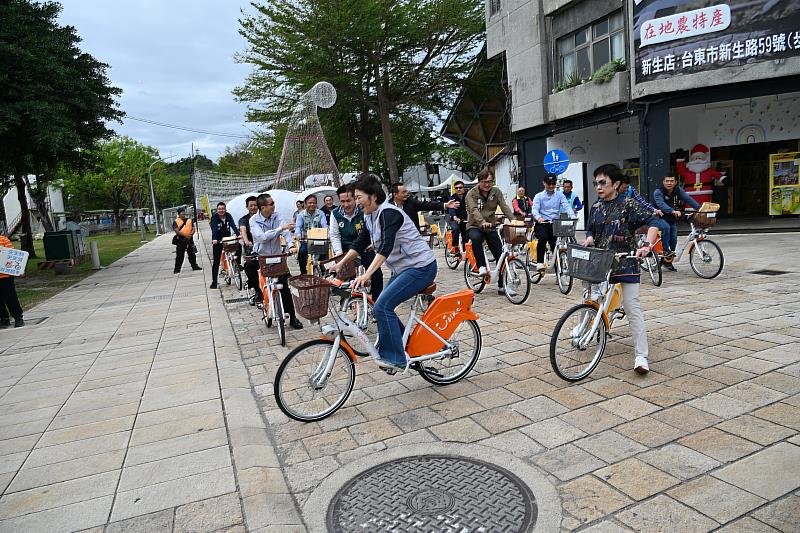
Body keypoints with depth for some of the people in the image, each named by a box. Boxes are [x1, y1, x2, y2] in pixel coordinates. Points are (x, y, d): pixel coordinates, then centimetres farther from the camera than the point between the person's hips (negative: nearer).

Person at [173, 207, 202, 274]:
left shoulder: (189, 220, 13)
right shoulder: (176, 222, 1)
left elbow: (194, 228, 7)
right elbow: (176, 231, -10)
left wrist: (191, 234, -13)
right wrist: (185, 235, -21)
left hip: (190, 239, 3)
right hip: (181, 240, -3)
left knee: (192, 254, 9)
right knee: (179, 255, -1)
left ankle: (194, 266, 19)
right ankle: (177, 269, 5)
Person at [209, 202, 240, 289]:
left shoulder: (228, 216, -5)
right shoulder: (214, 217, -13)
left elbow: (233, 225, -18)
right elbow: (214, 229, -26)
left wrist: (238, 235, -35)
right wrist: (214, 239, -43)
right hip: (217, 241, -3)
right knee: (216, 262, -3)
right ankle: (214, 283, 3)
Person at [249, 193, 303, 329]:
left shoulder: (276, 217, -2)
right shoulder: (254, 220, -12)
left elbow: (286, 230, -16)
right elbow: (263, 237, -27)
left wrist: (290, 245, -35)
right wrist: (281, 228, -31)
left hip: (277, 255, 2)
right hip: (260, 255, -2)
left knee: (284, 286, -3)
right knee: (249, 265, -34)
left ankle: (292, 317, 6)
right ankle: (258, 290, -6)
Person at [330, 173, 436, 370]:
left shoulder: (389, 213, -20)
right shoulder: (370, 217, 9)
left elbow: (386, 247, -32)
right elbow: (360, 243, 15)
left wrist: (366, 275, -41)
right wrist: (340, 264, 9)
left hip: (421, 267, -10)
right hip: (403, 268, 10)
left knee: (382, 306, -17)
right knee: (383, 307, 7)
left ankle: (394, 357, -5)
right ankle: (410, 347, 21)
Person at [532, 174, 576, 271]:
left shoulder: (560, 195, 13)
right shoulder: (539, 196, 9)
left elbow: (567, 206, -2)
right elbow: (534, 209, -7)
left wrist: (573, 216, -23)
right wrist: (538, 217, -31)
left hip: (555, 223, 2)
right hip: (542, 223, -2)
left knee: (554, 242, -7)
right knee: (543, 237, -30)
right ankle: (539, 262, -26)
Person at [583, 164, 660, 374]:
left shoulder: (628, 204, -7)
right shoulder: (596, 207, 9)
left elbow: (652, 222, -12)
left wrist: (647, 245, -27)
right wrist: (588, 240, -3)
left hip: (625, 262, -6)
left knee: (632, 308, -9)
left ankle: (641, 356, -8)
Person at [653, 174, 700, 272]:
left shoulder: (678, 190, -3)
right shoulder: (658, 192, -17)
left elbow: (688, 198, -15)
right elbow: (661, 204, -34)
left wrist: (699, 208, -30)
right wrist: (673, 211, -50)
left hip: (672, 219, 4)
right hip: (660, 218, -4)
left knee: (673, 239, -4)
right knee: (666, 227, -33)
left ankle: (668, 261, 13)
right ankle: (666, 251, -24)